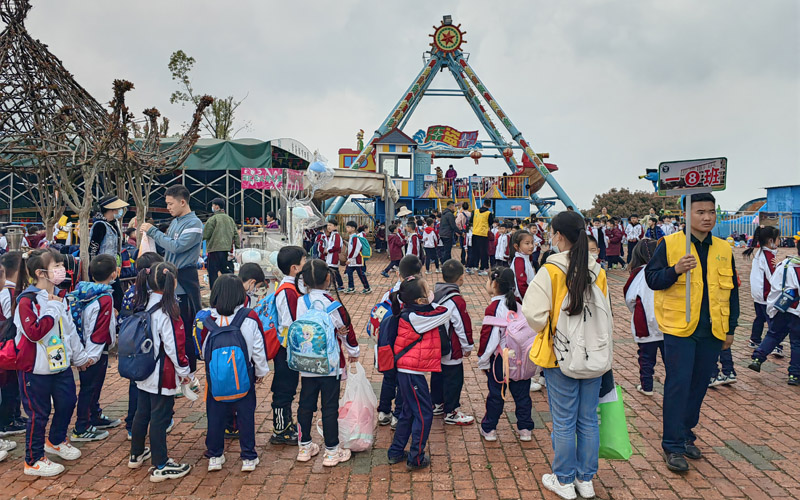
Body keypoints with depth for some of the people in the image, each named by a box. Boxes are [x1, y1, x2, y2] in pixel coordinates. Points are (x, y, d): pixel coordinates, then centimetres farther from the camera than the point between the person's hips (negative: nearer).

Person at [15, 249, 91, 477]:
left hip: (61, 364, 8)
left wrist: (79, 357, 21)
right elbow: (34, 332, -29)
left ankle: (56, 441, 43)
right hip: (35, 370, -8)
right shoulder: (27, 301, -18)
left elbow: (70, 329, 15)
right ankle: (34, 461, 20)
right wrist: (53, 309, -24)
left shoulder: (59, 297, 7)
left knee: (67, 403, 18)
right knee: (39, 413, 3)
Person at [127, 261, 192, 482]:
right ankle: (160, 467, 10)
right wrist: (184, 370, -7)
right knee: (160, 418, 1)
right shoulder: (167, 311, -21)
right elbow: (174, 345, -20)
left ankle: (136, 455, 37)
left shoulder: (142, 305, 2)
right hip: (163, 375, -8)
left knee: (142, 413, 21)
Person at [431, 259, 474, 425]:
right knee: (453, 379, 5)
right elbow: (463, 326, -18)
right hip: (451, 351, -8)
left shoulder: (434, 294, -1)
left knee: (437, 375, 22)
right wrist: (468, 346, -3)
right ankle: (451, 413, 15)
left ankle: (437, 404, 37)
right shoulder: (456, 301, -24)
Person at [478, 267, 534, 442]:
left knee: (496, 394, 7)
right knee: (521, 393, 14)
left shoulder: (494, 308, -17)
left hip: (500, 359, -5)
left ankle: (489, 429, 19)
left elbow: (489, 337, -17)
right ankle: (525, 429, 23)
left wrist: (483, 361, -7)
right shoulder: (518, 305, 3)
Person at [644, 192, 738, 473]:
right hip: (679, 327, -5)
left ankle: (686, 435, 29)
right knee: (678, 385, -4)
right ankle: (673, 445, 5)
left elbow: (731, 290, 15)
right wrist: (676, 270, -26)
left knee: (699, 385, 12)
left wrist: (731, 328, 13)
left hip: (712, 332, 5)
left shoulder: (723, 250, 9)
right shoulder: (670, 244, -4)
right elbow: (652, 279, -8)